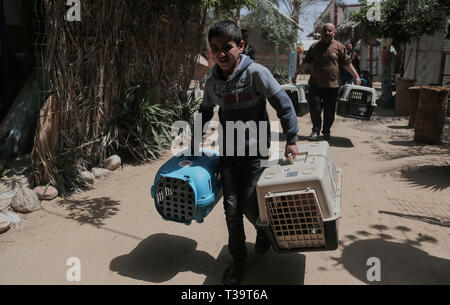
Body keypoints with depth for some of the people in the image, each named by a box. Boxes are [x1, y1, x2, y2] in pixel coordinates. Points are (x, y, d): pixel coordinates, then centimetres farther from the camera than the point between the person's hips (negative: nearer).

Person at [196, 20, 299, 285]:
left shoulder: (256, 73, -14)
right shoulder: (213, 83, 1)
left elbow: (284, 105, -11)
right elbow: (205, 112, 19)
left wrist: (291, 140, -11)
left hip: (255, 152, -4)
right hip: (228, 153, 4)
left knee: (249, 205, -3)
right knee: (232, 207, 4)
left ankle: (264, 232, 34)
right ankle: (238, 260, 23)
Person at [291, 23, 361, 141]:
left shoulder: (339, 47, 5)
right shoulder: (314, 47, 9)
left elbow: (347, 63, 8)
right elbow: (306, 62, 16)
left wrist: (356, 76, 3)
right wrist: (296, 73, 11)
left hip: (332, 85, -1)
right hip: (315, 84, 1)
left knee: (329, 111, 6)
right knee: (315, 108, -2)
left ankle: (326, 131, 23)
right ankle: (316, 130, 14)